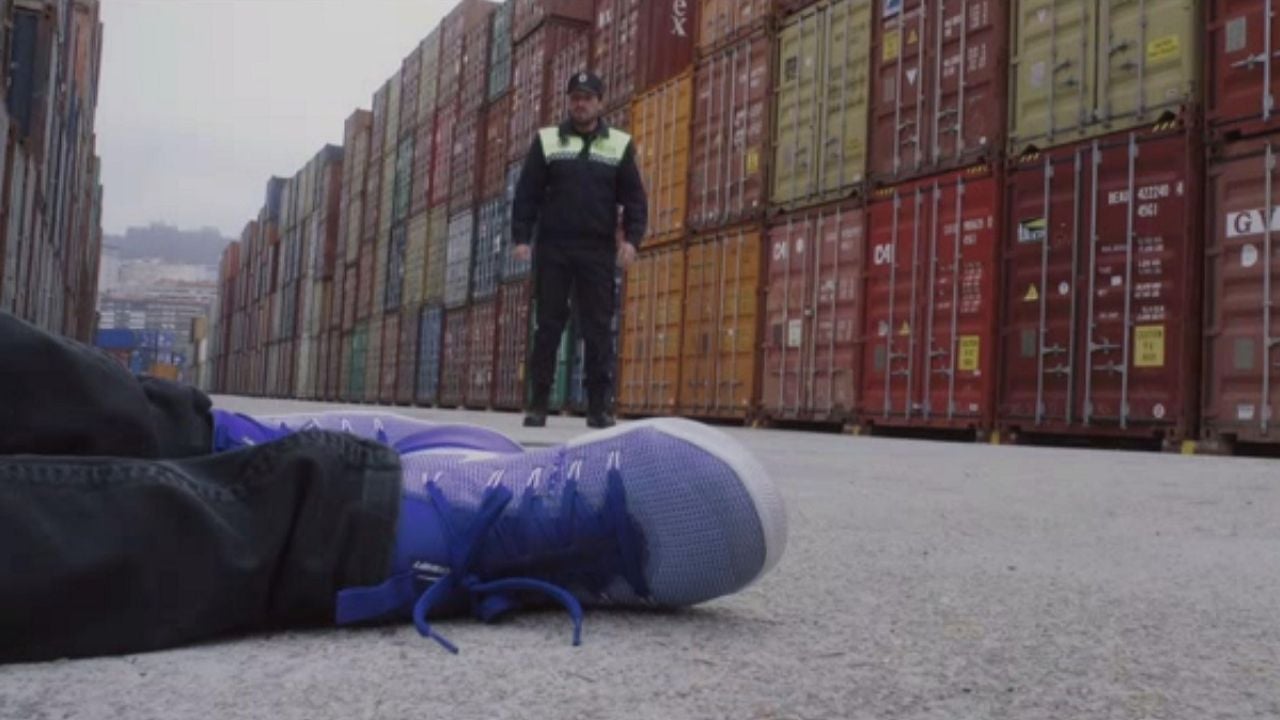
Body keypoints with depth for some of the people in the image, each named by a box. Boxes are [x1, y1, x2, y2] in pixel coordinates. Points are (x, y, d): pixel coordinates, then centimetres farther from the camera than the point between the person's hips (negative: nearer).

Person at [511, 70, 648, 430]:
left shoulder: (619, 145, 8)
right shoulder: (547, 140, 8)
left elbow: (635, 198, 5)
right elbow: (526, 193, 5)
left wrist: (632, 239, -9)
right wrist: (521, 238, -6)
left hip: (598, 252, 0)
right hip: (553, 248, 0)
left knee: (598, 328, -1)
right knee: (548, 326, 2)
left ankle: (600, 405, 3)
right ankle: (537, 403, 7)